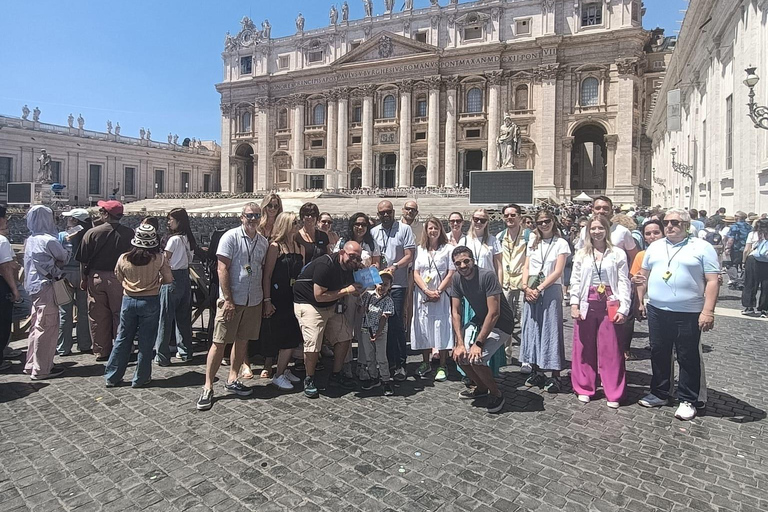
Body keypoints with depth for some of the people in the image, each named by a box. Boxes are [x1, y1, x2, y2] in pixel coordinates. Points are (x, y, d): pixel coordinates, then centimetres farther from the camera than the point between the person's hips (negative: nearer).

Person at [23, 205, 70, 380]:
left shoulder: (30, 240, 11)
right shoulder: (48, 240, -15)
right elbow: (65, 258, -3)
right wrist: (66, 251, 16)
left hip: (33, 286, 9)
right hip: (46, 287, -9)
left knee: (37, 325, 17)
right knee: (47, 327, -1)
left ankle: (32, 364, 26)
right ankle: (41, 369, 5)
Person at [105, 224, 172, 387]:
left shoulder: (123, 259, -6)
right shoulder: (159, 258, -13)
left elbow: (119, 278, 10)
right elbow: (168, 280, -4)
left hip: (129, 300, 2)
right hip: (150, 302, -2)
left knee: (123, 339, 16)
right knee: (146, 341, 8)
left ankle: (112, 376, 25)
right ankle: (140, 378, 16)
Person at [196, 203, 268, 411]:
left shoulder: (264, 242, 9)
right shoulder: (231, 237, -7)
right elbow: (222, 269, -11)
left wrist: (265, 298, 7)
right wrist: (228, 300, -16)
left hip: (253, 300, 6)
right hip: (231, 300, -5)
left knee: (242, 340, 13)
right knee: (219, 342, -1)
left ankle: (232, 380, 27)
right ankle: (208, 387, 8)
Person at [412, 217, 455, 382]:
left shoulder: (448, 249, 1)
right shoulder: (419, 250, 10)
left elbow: (451, 274, -3)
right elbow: (415, 273, 3)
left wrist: (438, 292, -11)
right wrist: (427, 291, -9)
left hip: (441, 296, -3)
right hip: (422, 296, 3)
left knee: (442, 328, -4)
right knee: (423, 329, 7)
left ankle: (442, 367, 5)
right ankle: (426, 363, 20)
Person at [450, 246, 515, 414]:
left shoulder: (487, 276, -28)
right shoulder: (456, 279, -8)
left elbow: (494, 313, -29)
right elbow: (456, 312, -6)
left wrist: (478, 343, -27)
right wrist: (460, 343, -15)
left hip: (500, 323, -7)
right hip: (479, 320, 7)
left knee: (476, 359, -21)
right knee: (459, 354, -4)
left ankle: (497, 394, 6)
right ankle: (481, 388, 22)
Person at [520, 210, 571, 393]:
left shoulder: (561, 243, 0)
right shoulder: (532, 242, 12)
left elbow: (558, 271, -8)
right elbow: (526, 267, 9)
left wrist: (539, 288, -14)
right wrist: (525, 287, -7)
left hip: (551, 290, -4)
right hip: (531, 291, 4)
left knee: (551, 330, -2)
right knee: (532, 328, 7)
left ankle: (555, 376, 5)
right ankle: (536, 370, 19)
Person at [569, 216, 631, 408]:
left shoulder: (618, 254, 2)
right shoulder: (582, 254, 7)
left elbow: (624, 282, -1)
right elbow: (575, 280, 5)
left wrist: (623, 309, -8)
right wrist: (574, 304, -5)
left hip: (609, 305, -2)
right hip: (587, 305, 2)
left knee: (611, 350, 3)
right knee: (585, 348, 8)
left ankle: (613, 393, 15)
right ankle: (585, 388, 21)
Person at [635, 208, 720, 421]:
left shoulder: (701, 248, -3)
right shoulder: (655, 247, 10)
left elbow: (712, 281, -8)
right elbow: (643, 275, 16)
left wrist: (708, 310, -15)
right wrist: (640, 300, 11)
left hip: (689, 314, -4)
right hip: (656, 311, 5)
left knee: (688, 358, 6)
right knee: (659, 354, 14)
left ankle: (688, 400, 20)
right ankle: (660, 393, 28)